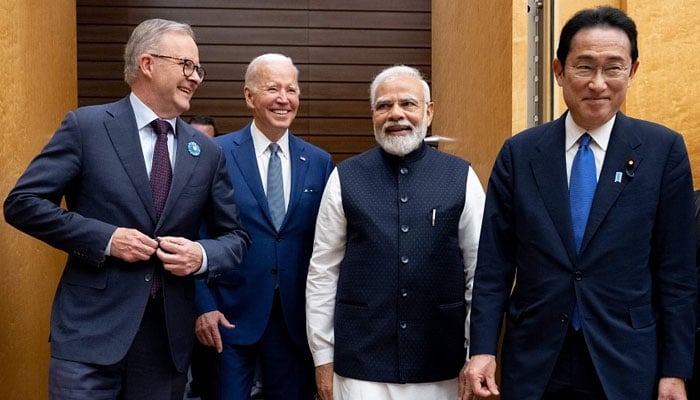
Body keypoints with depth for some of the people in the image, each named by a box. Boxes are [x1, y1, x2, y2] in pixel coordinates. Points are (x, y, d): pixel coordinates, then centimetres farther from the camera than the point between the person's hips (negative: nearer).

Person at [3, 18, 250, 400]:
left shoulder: (207, 152, 6)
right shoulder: (86, 126, -4)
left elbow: (235, 236, 12)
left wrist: (203, 256, -10)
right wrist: (105, 238, -16)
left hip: (169, 336, 4)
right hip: (91, 329, -4)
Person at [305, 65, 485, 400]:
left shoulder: (461, 178, -2)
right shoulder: (345, 178, -2)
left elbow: (479, 271, 1)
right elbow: (323, 273, 0)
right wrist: (323, 357, 1)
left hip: (441, 366, 1)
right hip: (360, 364, 0)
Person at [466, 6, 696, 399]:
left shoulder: (664, 150, -3)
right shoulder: (519, 153, -1)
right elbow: (494, 262, 0)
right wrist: (483, 348, -6)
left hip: (626, 361, -1)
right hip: (533, 360, 1)